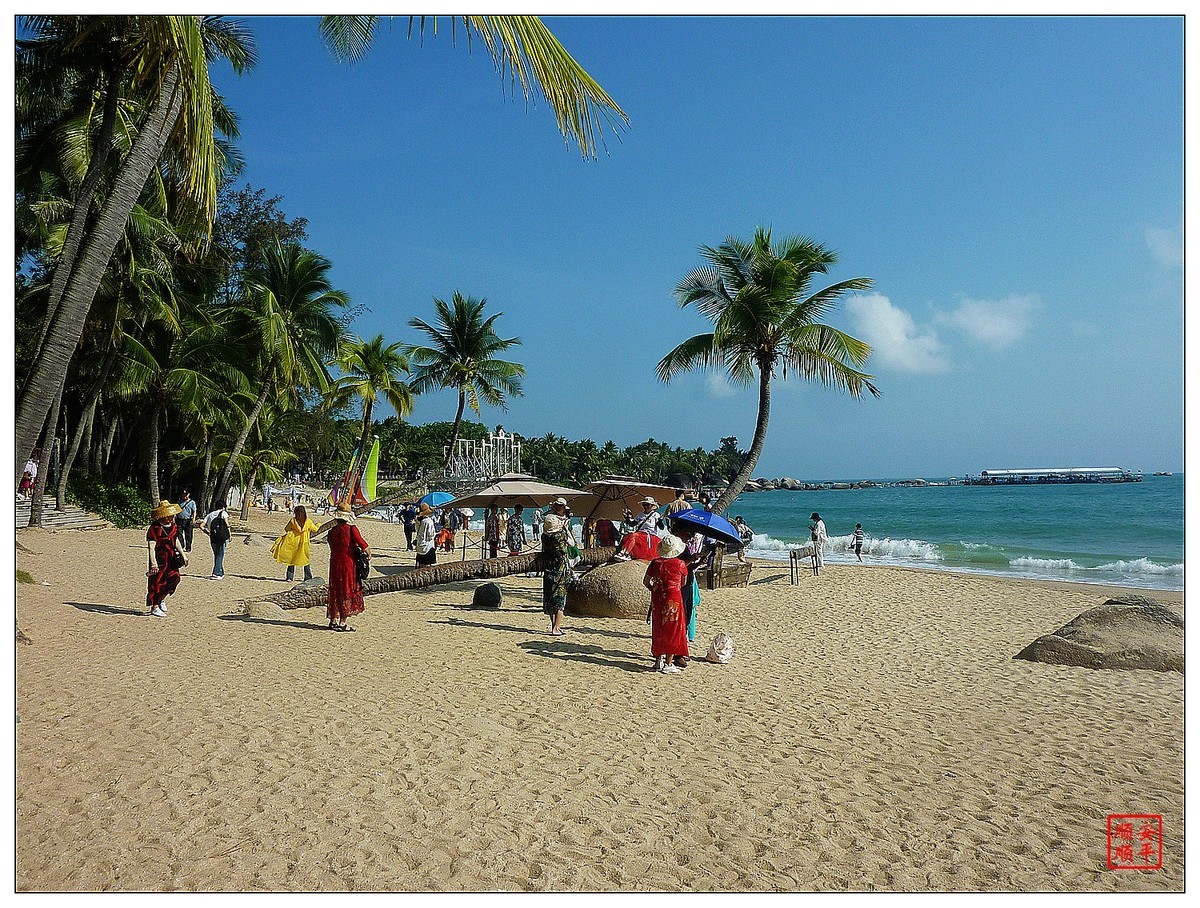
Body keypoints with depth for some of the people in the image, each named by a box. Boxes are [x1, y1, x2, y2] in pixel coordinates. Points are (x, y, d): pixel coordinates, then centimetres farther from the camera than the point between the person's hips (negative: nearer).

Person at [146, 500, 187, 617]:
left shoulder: (174, 526, 7)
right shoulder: (154, 528, -16)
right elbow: (151, 546, -19)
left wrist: (183, 554, 14)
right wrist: (153, 563, -24)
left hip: (171, 558, 7)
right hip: (159, 559, -7)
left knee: (174, 579, 3)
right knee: (157, 582, 0)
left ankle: (162, 599, 28)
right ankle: (154, 607, 13)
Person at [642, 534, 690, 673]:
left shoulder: (655, 563, -1)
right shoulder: (681, 564, -8)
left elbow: (646, 581, 6)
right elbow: (683, 582, 6)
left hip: (657, 599, 4)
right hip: (674, 599, -4)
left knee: (658, 629, 14)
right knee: (673, 630, 4)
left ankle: (658, 660, 20)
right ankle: (668, 663, 4)